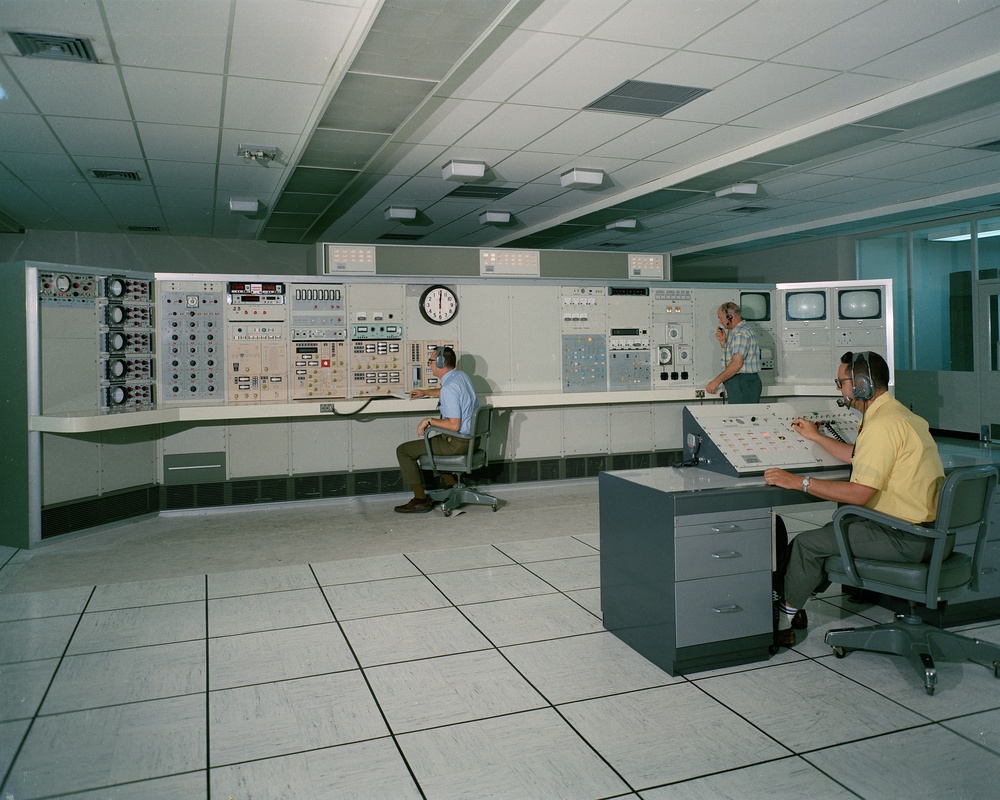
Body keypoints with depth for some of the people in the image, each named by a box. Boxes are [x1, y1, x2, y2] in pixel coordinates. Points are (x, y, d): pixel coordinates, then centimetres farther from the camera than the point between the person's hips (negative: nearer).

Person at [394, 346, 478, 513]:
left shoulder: (449, 388, -23)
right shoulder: (461, 375, 7)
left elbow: (454, 425, -27)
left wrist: (429, 421, -16)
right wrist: (425, 392, 35)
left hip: (457, 443, -10)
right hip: (471, 438, 10)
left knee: (403, 450, -3)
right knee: (432, 442, 36)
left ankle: (420, 500, -1)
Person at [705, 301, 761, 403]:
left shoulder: (741, 333, -14)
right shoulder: (736, 332, 21)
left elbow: (737, 363, -22)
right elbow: (731, 359, 25)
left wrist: (716, 381, -18)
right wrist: (723, 342, 12)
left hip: (743, 384, -10)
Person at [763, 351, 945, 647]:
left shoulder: (883, 424, -21)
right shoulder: (894, 413, 13)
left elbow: (860, 493, -26)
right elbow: (858, 457, 26)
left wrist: (799, 482, -23)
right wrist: (816, 437, 33)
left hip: (908, 538, -11)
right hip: (926, 528, 11)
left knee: (806, 544, -7)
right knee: (835, 527, 25)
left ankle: (782, 622, 9)